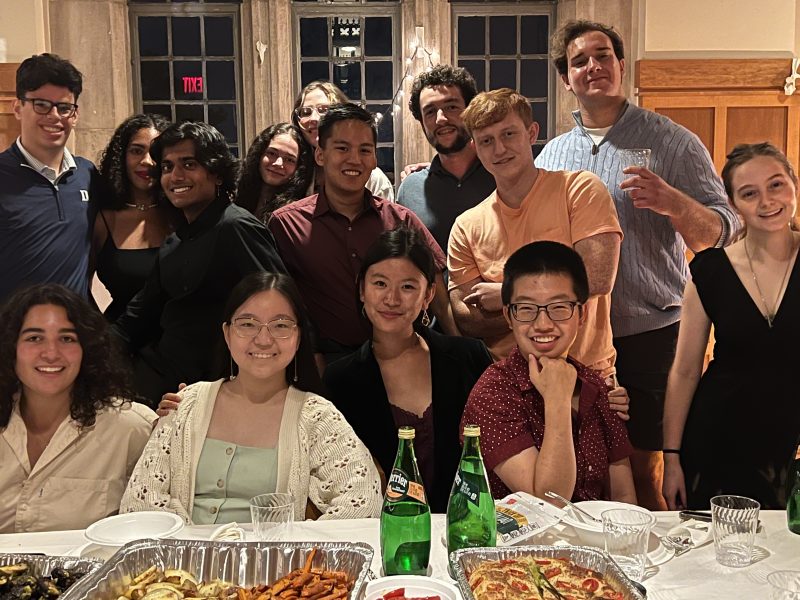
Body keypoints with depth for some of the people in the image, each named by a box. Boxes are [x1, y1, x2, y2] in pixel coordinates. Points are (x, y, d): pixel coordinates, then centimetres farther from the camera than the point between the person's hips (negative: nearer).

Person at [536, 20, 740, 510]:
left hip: (650, 336, -3)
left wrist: (673, 203, -22)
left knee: (643, 470, 5)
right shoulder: (552, 155, 10)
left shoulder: (673, 143, 0)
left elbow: (722, 232, -4)